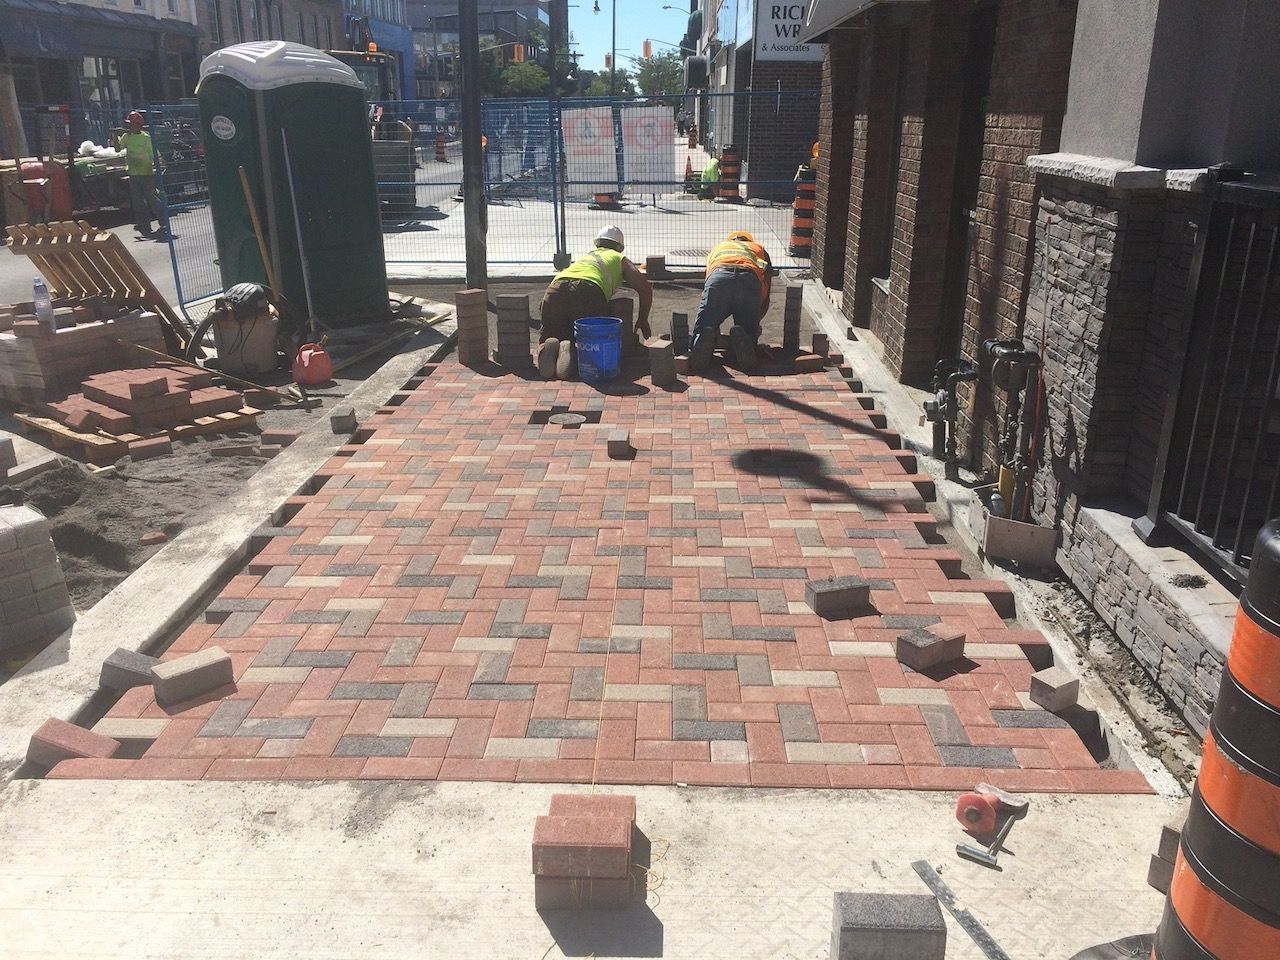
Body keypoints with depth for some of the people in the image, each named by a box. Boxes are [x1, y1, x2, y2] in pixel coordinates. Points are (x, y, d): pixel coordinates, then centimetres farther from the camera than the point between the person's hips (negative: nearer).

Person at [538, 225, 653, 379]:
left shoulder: (584, 256, 41)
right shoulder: (619, 259, 29)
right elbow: (645, 288, 17)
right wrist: (643, 320, 30)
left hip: (555, 290, 4)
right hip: (589, 293, -4)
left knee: (551, 336, 19)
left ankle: (551, 346, -16)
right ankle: (571, 349, -24)